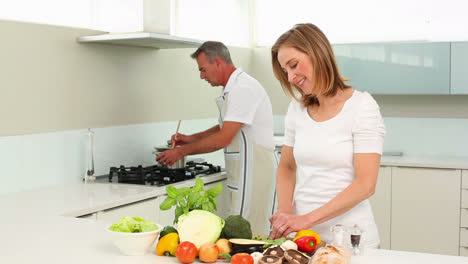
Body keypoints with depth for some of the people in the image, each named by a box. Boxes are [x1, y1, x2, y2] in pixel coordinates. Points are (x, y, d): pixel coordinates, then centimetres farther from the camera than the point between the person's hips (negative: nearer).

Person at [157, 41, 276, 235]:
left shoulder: (243, 88, -18)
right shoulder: (233, 88, 16)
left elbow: (224, 138, -21)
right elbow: (224, 127, 28)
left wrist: (182, 151, -12)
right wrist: (191, 138, 15)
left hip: (252, 173, -10)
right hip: (243, 173, 10)